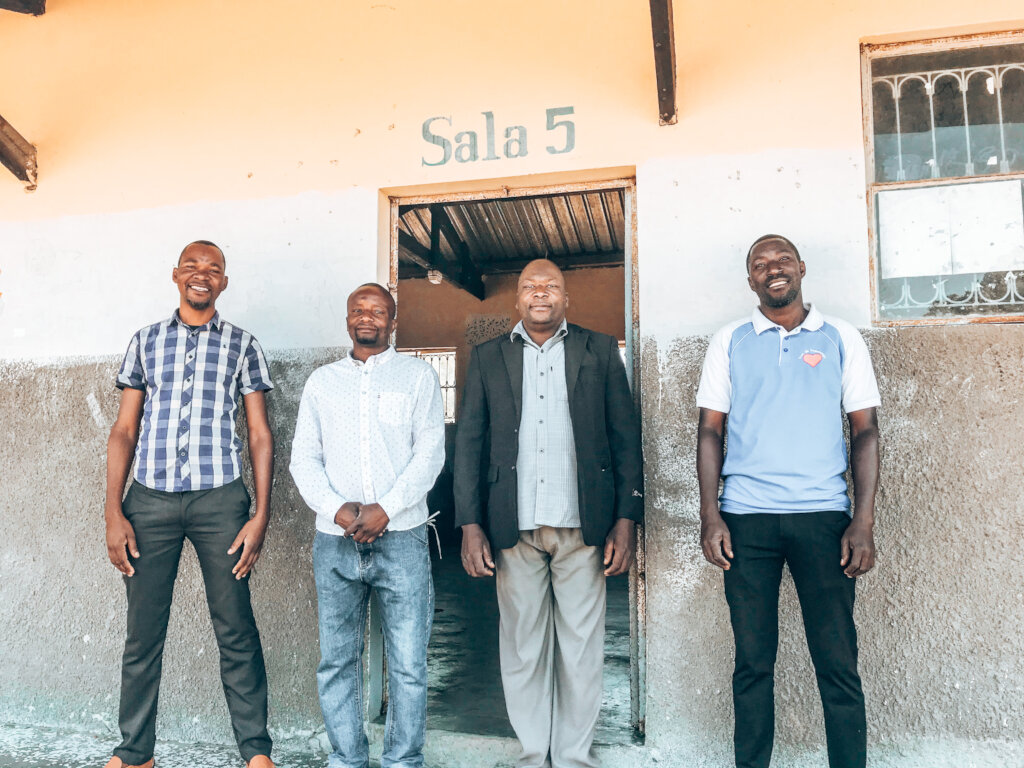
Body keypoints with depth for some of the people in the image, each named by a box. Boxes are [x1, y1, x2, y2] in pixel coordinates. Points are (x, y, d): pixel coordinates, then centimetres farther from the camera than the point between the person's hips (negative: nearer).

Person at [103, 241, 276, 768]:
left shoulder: (242, 345, 8)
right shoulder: (146, 341, 13)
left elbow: (259, 435, 6)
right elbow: (124, 431, 11)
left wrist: (261, 514, -3)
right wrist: (113, 513, 2)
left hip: (219, 499, -1)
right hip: (150, 500, 2)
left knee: (235, 630, 2)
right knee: (142, 632, 8)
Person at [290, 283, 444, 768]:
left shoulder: (417, 375, 7)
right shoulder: (322, 381, 15)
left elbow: (429, 453, -1)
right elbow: (304, 458, 9)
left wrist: (385, 509, -12)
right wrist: (337, 508, -7)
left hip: (400, 537, -2)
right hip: (334, 542, 3)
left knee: (408, 663, 0)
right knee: (336, 661, 9)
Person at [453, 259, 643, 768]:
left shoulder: (600, 351, 9)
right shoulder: (488, 358, 11)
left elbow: (626, 437, 6)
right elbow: (468, 443, 8)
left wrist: (626, 520, -1)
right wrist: (470, 525, 1)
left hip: (582, 525, 0)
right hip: (514, 529, 1)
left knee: (581, 650, 5)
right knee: (522, 650, 8)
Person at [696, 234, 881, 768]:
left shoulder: (841, 338, 8)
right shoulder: (730, 342, 9)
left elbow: (865, 431, 6)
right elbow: (710, 430, 6)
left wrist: (864, 522, -4)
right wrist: (710, 517, -3)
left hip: (823, 514, 0)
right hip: (746, 517, 0)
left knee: (838, 661, 2)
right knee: (752, 658, 8)